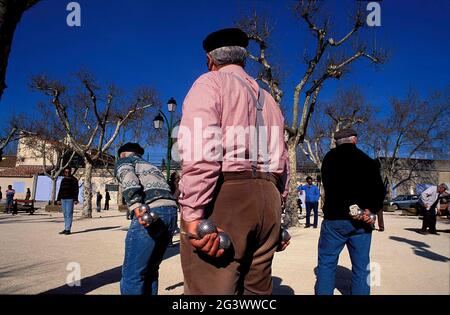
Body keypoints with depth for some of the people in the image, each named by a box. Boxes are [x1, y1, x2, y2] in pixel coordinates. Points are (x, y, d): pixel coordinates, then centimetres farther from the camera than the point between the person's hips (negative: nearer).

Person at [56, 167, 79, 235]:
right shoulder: (63, 180, 15)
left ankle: (68, 229, -6)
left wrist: (75, 199, -14)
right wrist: (58, 199, 11)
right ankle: (66, 229, 13)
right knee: (65, 214, 8)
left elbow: (76, 190, -6)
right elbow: (60, 190, 18)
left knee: (69, 214, -7)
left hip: (70, 199, -6)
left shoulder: (74, 180, -1)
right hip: (63, 199, 6)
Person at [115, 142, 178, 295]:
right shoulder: (151, 166, 37)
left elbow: (129, 179, -6)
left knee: (132, 274, 0)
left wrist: (136, 207, -22)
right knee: (150, 271, 20)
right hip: (171, 210, 7)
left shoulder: (123, 161, 17)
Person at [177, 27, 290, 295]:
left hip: (223, 197, -7)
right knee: (257, 291, 14)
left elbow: (201, 150, -15)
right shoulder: (268, 99, 24)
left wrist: (193, 214, -19)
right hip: (268, 200, 8)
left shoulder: (210, 82, 3)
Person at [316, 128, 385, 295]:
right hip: (362, 221, 2)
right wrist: (370, 209, -5)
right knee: (360, 267, 10)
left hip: (334, 219, -2)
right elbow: (379, 192, 1)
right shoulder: (368, 161, 6)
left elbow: (329, 188, -4)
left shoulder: (330, 158, 1)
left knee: (326, 263, 5)